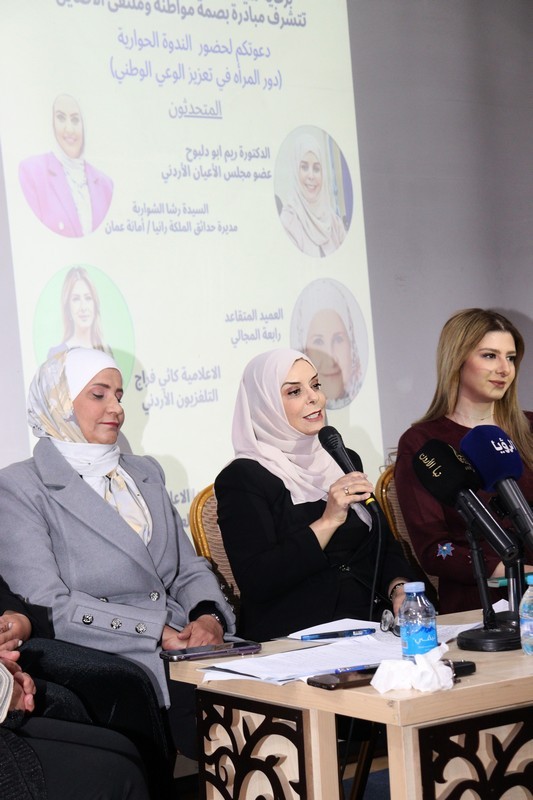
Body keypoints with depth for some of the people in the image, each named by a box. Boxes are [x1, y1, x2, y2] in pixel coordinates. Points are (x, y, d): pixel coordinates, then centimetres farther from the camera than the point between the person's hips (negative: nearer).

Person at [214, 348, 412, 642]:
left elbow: (384, 544, 19)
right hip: (287, 642, -7)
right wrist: (328, 521, -17)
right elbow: (255, 582, -15)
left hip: (364, 630, 7)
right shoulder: (242, 478, -4)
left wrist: (399, 588, -2)